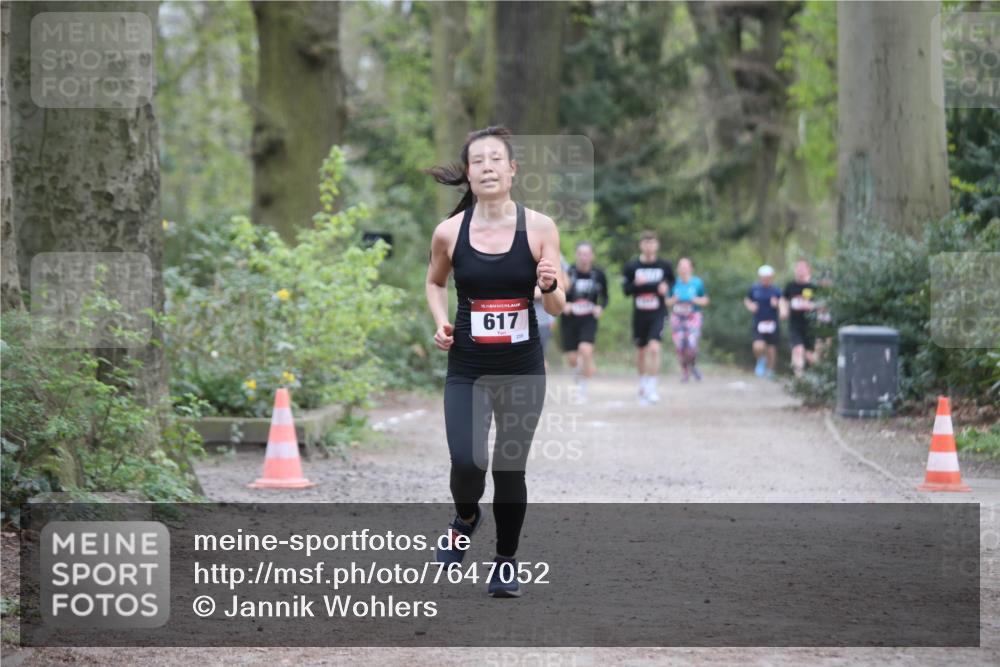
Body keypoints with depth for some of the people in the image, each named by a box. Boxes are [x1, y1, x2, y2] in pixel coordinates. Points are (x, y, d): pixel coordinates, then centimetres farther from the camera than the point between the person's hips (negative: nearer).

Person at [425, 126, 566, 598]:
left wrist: (549, 286, -22)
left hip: (523, 368, 0)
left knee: (511, 468, 6)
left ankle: (506, 562, 29)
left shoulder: (539, 228, -6)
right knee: (467, 463, -16)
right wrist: (441, 322, -1)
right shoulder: (449, 232, -5)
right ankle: (466, 519, 20)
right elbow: (434, 282, 16)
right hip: (467, 368, 0)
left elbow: (558, 309, 0)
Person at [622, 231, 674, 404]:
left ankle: (652, 388, -14)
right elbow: (626, 289, -1)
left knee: (654, 348, -20)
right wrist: (636, 284, -21)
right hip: (639, 314, 2)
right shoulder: (631, 267, 0)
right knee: (641, 351, 14)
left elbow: (671, 281, 16)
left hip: (658, 313, -2)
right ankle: (642, 385, 36)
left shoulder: (664, 266, 0)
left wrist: (667, 287, -6)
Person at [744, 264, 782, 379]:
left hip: (771, 323, 0)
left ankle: (770, 370, 26)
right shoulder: (754, 289, 3)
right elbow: (747, 300, 19)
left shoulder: (776, 291, -2)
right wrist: (750, 306, -3)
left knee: (771, 349, 6)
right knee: (758, 346, -18)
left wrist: (777, 304, -22)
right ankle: (761, 361, 16)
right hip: (758, 323, 0)